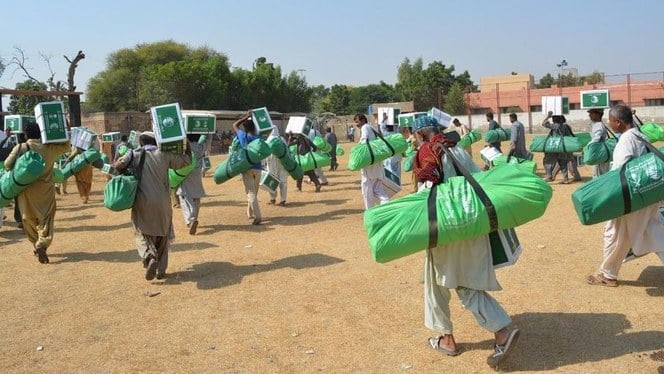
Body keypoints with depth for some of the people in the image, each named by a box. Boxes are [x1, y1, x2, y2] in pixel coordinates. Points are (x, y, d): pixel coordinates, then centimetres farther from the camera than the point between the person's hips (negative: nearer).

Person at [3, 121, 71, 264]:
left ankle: (37, 245, 23)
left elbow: (8, 165, -2)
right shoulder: (50, 148, -2)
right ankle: (42, 244, -21)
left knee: (29, 219, 15)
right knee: (46, 219, 0)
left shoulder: (20, 148, -5)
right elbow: (66, 145, 14)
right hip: (45, 190, 0)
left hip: (26, 190, 0)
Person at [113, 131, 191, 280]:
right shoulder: (164, 154, 2)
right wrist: (187, 149, 26)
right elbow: (185, 160, 8)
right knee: (162, 235, 16)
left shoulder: (134, 154, 2)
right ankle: (161, 269, 16)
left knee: (142, 234, 12)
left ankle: (149, 257, -16)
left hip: (142, 203, -1)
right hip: (162, 203, 1)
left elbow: (117, 166, -3)